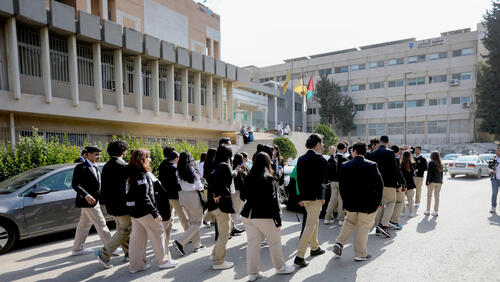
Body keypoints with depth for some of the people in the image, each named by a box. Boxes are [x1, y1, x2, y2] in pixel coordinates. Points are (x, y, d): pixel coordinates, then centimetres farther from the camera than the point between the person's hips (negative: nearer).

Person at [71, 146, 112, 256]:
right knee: (101, 224, -6)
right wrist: (86, 195, -28)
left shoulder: (95, 167, 15)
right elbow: (75, 184, -18)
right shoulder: (81, 167, -13)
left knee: (84, 225, 17)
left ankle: (77, 249, 28)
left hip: (93, 200, 9)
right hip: (88, 201, -9)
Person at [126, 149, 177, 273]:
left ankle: (136, 265, 22)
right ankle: (164, 261, 15)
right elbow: (144, 197, -23)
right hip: (144, 211, -9)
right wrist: (155, 213, -19)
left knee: (137, 237, 14)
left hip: (135, 211, 9)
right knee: (158, 233, 4)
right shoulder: (142, 175, -19)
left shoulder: (133, 174, 10)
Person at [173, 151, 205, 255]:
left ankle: (197, 244, 25)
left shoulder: (178, 171, 2)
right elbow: (198, 187, -14)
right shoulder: (192, 170, -15)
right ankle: (180, 242, -6)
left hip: (182, 196, 7)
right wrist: (202, 185, 6)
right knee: (197, 222, 5)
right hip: (192, 196, -7)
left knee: (192, 221, 18)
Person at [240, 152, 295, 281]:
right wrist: (278, 219, -12)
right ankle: (280, 267, 27)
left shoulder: (249, 177, 5)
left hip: (247, 215, 6)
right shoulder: (268, 178, -12)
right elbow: (273, 200, -14)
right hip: (263, 216, -6)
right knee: (274, 241, 13)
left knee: (253, 243, 11)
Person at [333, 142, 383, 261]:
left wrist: (346, 200, 11)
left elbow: (341, 185, 1)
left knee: (349, 222, 23)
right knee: (363, 227, 8)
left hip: (350, 202, 3)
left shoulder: (345, 166, -4)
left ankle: (339, 243, 11)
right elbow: (379, 185, -11)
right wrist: (377, 202, 0)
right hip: (367, 203, -2)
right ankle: (360, 254, 18)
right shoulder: (371, 165, -11)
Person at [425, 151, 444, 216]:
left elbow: (429, 173, -13)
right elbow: (441, 174, 11)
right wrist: (441, 181, 16)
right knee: (437, 196, 8)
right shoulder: (440, 164, 8)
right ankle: (436, 211, 11)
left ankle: (428, 211, 5)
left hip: (432, 181, -5)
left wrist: (427, 181, -10)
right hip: (439, 182, 5)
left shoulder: (431, 163, -9)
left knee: (429, 196, 4)